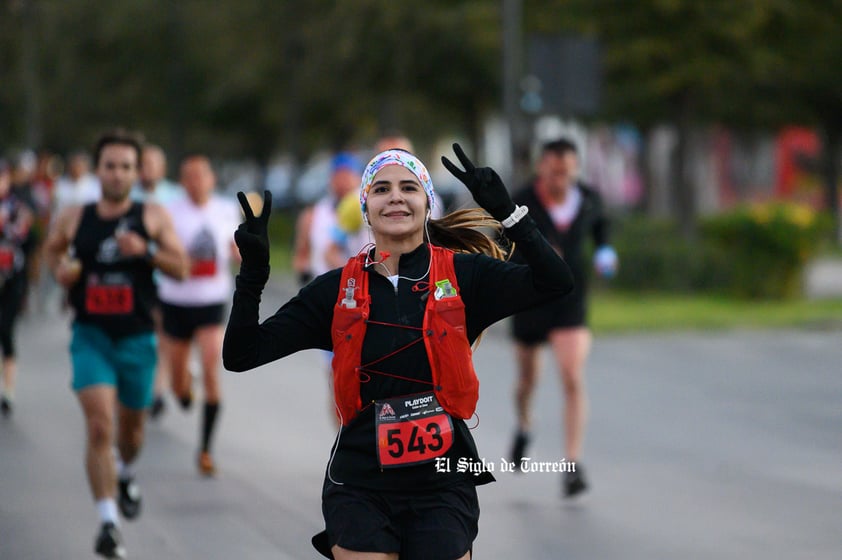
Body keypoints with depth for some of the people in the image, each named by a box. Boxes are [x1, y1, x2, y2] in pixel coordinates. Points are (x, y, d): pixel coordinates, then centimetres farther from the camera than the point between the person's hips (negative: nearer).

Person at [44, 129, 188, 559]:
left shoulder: (153, 217, -2)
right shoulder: (73, 218, 0)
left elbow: (181, 269, -4)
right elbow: (53, 249, 20)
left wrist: (146, 250, -21)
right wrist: (61, 270, -2)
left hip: (137, 338, 1)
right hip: (91, 335, -1)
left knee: (131, 426, 18)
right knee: (99, 426, -16)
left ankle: (124, 473, 53)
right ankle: (108, 523, -16)